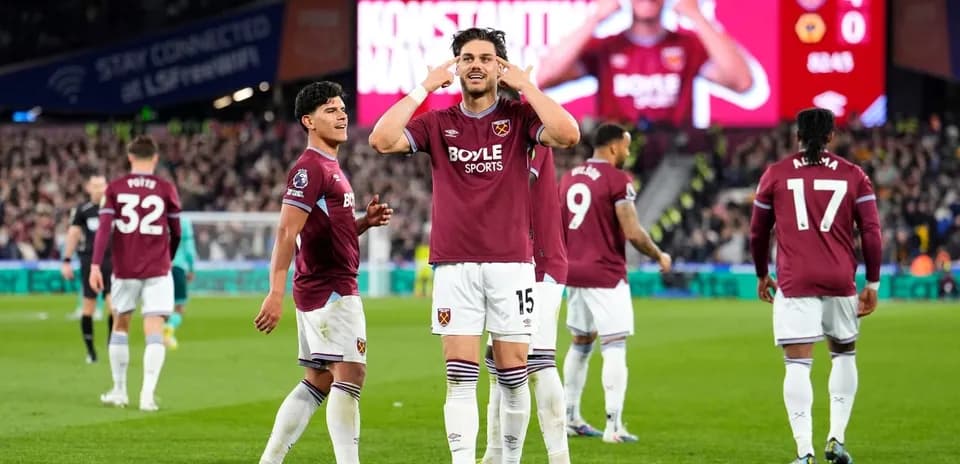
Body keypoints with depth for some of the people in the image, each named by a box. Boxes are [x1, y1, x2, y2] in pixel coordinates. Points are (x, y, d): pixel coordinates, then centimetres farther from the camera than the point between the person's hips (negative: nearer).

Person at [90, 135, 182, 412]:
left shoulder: (115, 189, 1)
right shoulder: (166, 189, 1)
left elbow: (104, 227, -10)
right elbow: (176, 232, 8)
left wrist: (96, 265, -12)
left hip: (125, 269, 1)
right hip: (157, 270, -1)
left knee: (120, 326, 17)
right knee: (154, 331, -5)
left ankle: (119, 391, 20)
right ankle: (148, 394, -18)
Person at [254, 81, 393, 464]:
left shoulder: (330, 169, 20)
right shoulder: (310, 167, -12)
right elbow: (287, 232, -20)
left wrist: (366, 222, 7)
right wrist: (276, 293, -27)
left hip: (334, 286, 10)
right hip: (330, 289, -10)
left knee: (317, 382, 11)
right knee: (350, 373, -12)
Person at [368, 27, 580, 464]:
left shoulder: (520, 117, 3)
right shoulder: (436, 123, 8)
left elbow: (568, 134, -16)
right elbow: (381, 139, -7)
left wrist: (525, 84, -9)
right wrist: (424, 87, -4)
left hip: (511, 264, -1)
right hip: (454, 265, 1)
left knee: (513, 375, 4)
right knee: (460, 378, -5)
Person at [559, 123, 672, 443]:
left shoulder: (569, 177, 11)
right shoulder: (617, 180, -11)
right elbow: (633, 232, -16)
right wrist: (659, 256, 0)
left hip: (573, 272, 7)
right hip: (605, 275, -7)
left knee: (580, 344, 18)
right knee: (615, 348, -5)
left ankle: (570, 418, 21)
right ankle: (613, 426, -10)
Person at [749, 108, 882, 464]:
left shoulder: (776, 174, 6)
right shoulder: (853, 175, 6)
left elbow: (758, 232, 12)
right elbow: (871, 232, 1)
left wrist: (762, 276, 26)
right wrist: (872, 283, 7)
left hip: (794, 283, -1)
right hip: (840, 281, 1)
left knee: (798, 364, -4)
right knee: (844, 354, 20)